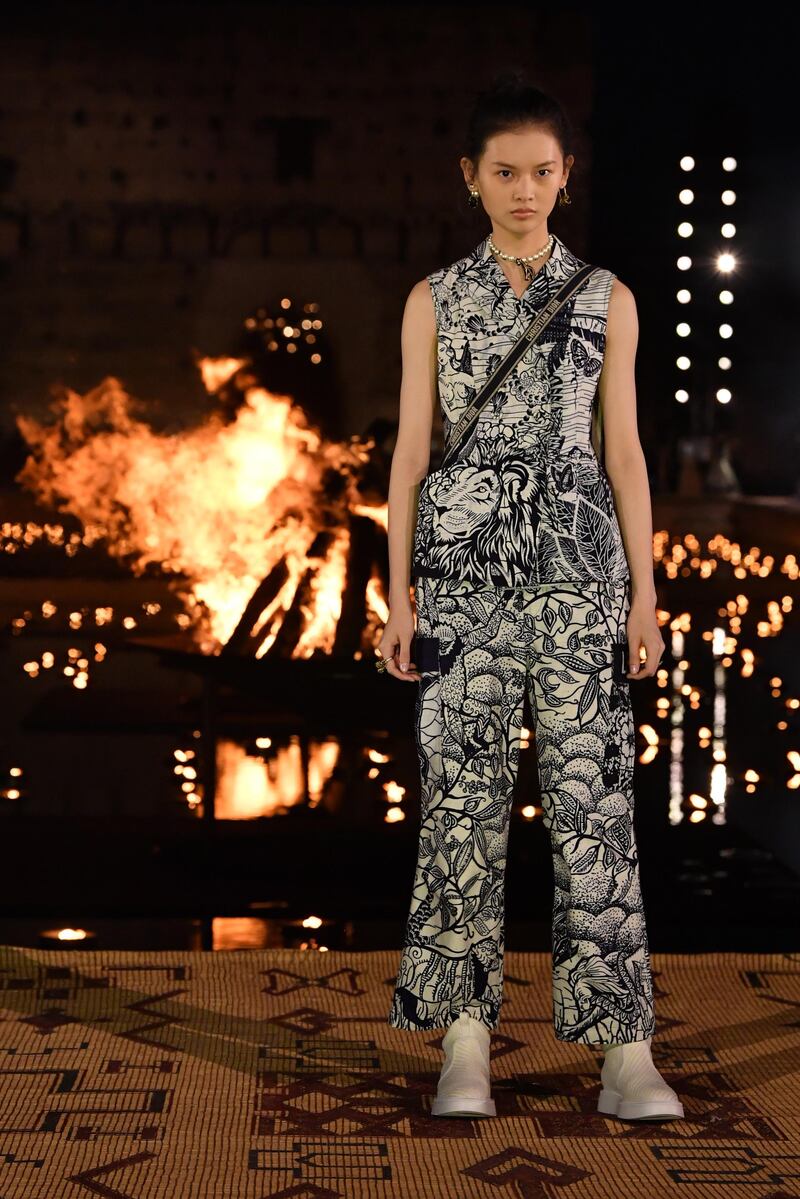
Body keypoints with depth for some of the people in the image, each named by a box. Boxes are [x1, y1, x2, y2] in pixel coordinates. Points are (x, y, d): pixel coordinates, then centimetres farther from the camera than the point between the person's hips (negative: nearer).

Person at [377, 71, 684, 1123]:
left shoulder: (607, 299, 9)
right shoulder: (434, 301, 9)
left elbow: (624, 450, 8)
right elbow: (410, 449, 7)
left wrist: (645, 593, 3)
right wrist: (398, 592, 1)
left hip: (577, 562, 0)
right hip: (462, 560, 1)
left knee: (593, 792, -4)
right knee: (463, 794, -1)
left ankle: (627, 1055, 0)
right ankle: (466, 1045, 6)